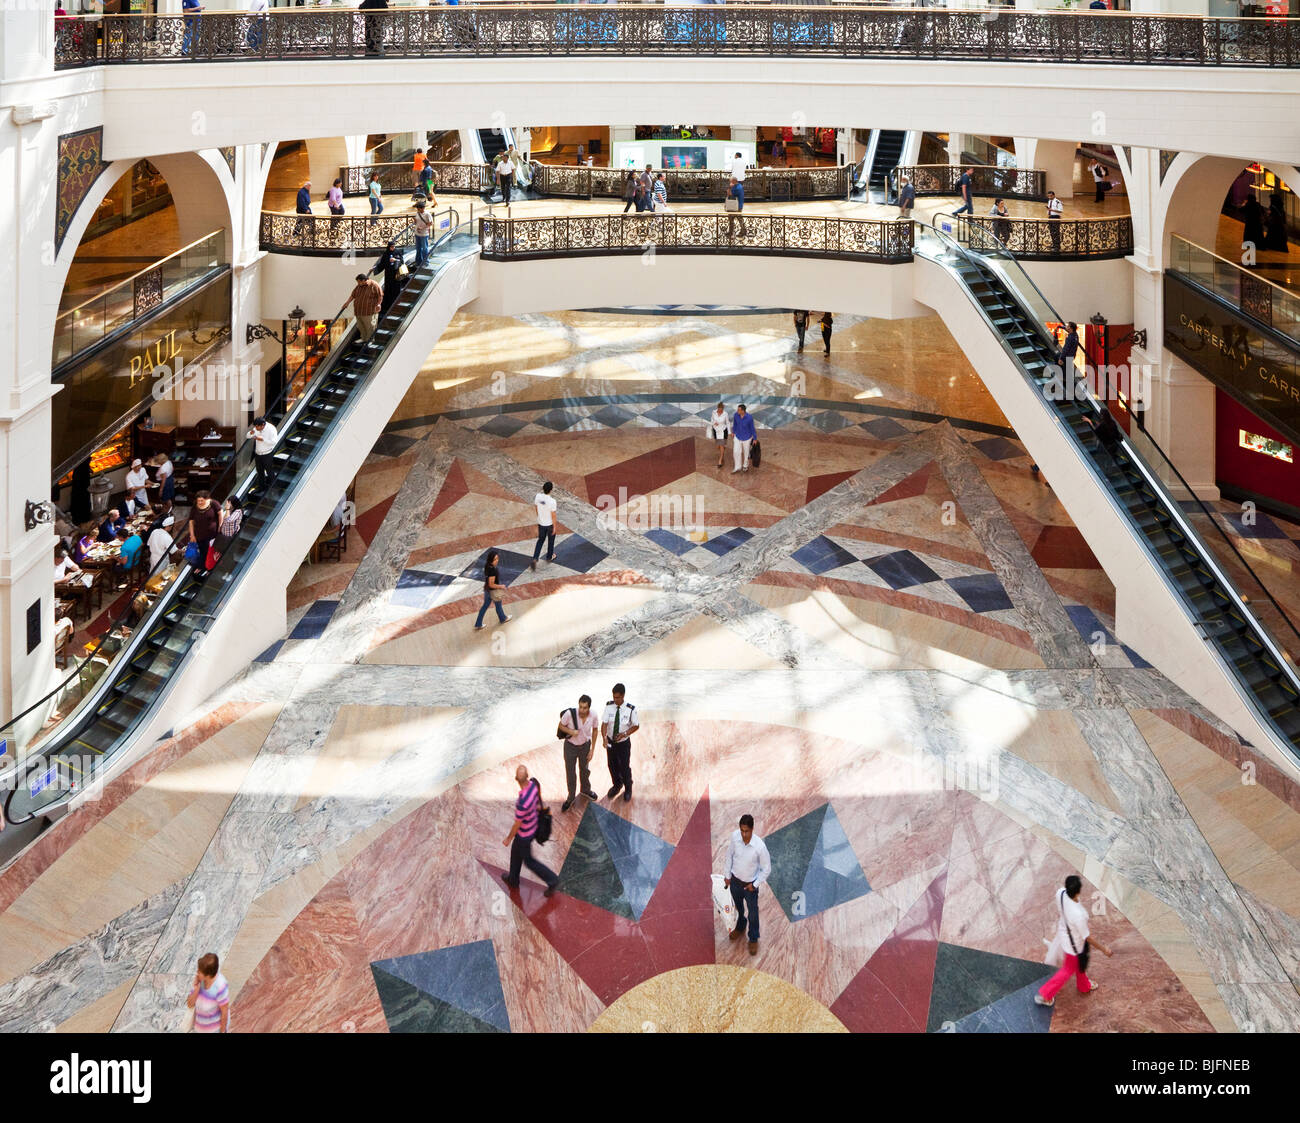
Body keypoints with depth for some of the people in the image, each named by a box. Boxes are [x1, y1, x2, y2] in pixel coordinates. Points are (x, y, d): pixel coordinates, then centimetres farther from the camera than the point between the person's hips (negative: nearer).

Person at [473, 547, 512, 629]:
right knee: (498, 605, 23)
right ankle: (503, 619, 52)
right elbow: (491, 585, -30)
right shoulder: (492, 570, -37)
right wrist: (501, 586, -15)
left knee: (485, 606, 22)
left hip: (487, 589, 7)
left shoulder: (486, 565, -11)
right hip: (493, 591, -7)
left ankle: (478, 625, 31)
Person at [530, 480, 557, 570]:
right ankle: (549, 557, 42)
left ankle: (535, 559, 6)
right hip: (549, 524, -4)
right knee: (551, 541, 22)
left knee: (540, 540, 20)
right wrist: (554, 527, -5)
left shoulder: (537, 497, -16)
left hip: (541, 523, 4)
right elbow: (553, 515, -19)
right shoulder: (552, 501, -29)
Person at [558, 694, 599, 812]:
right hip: (570, 746, -2)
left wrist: (592, 750, -1)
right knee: (570, 773, 10)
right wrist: (571, 731, -33)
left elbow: (594, 731, -4)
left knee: (584, 770, 25)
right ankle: (571, 798, 33)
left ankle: (585, 790, 53)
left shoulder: (593, 716, -22)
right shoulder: (570, 714, -31)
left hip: (585, 745, 2)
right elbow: (561, 726, -12)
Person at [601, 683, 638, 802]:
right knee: (612, 765, 21)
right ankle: (617, 785, 50)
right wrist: (604, 737, -32)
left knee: (625, 767, 12)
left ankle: (628, 789, 41)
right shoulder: (609, 706, -16)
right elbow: (604, 723, -17)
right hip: (610, 742, 3)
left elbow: (636, 725, -9)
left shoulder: (630, 709, -22)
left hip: (624, 743, -3)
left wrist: (625, 733, -23)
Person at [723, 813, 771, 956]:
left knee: (753, 914, 17)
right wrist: (727, 875, 3)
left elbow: (767, 869, -18)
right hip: (735, 880, 3)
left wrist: (755, 885, -14)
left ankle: (753, 939, 42)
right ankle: (740, 928, 58)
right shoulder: (735, 836, -22)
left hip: (750, 884, -3)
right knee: (738, 907, 29)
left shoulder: (760, 846, -33)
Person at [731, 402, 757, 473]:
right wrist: (733, 432, 15)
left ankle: (746, 465, 46)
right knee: (737, 452, 9)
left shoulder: (749, 418, -32)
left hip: (747, 437, -3)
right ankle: (738, 467, 29)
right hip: (738, 436, 3)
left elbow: (752, 428, -17)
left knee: (746, 452, 18)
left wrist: (755, 439, -4)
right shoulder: (736, 414, -20)